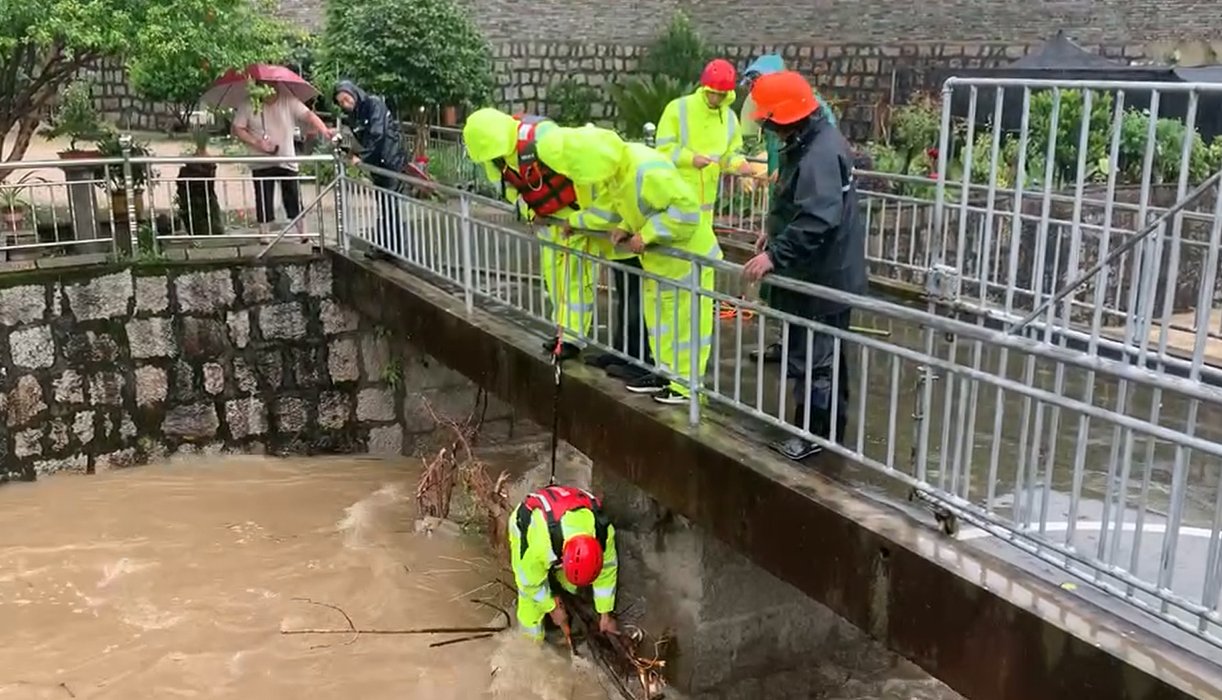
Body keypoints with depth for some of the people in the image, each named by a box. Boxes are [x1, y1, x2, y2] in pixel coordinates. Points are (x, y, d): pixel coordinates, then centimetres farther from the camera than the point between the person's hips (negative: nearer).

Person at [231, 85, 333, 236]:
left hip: (287, 161, 0)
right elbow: (236, 129, -1)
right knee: (264, 203, 2)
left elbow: (307, 115, -17)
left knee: (294, 200, 4)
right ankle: (263, 234, 11)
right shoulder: (248, 106, -3)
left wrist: (324, 130, -34)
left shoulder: (289, 101, -5)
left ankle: (303, 233, 15)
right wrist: (256, 142, -15)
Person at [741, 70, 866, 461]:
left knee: (811, 358, 1)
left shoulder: (820, 154, -26)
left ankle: (814, 434, 14)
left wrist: (775, 255, -37)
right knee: (826, 355, 21)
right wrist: (773, 230, 20)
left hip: (823, 276, -11)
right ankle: (830, 427, 34)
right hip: (823, 272, 11)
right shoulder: (811, 142, 8)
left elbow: (818, 220, -37)